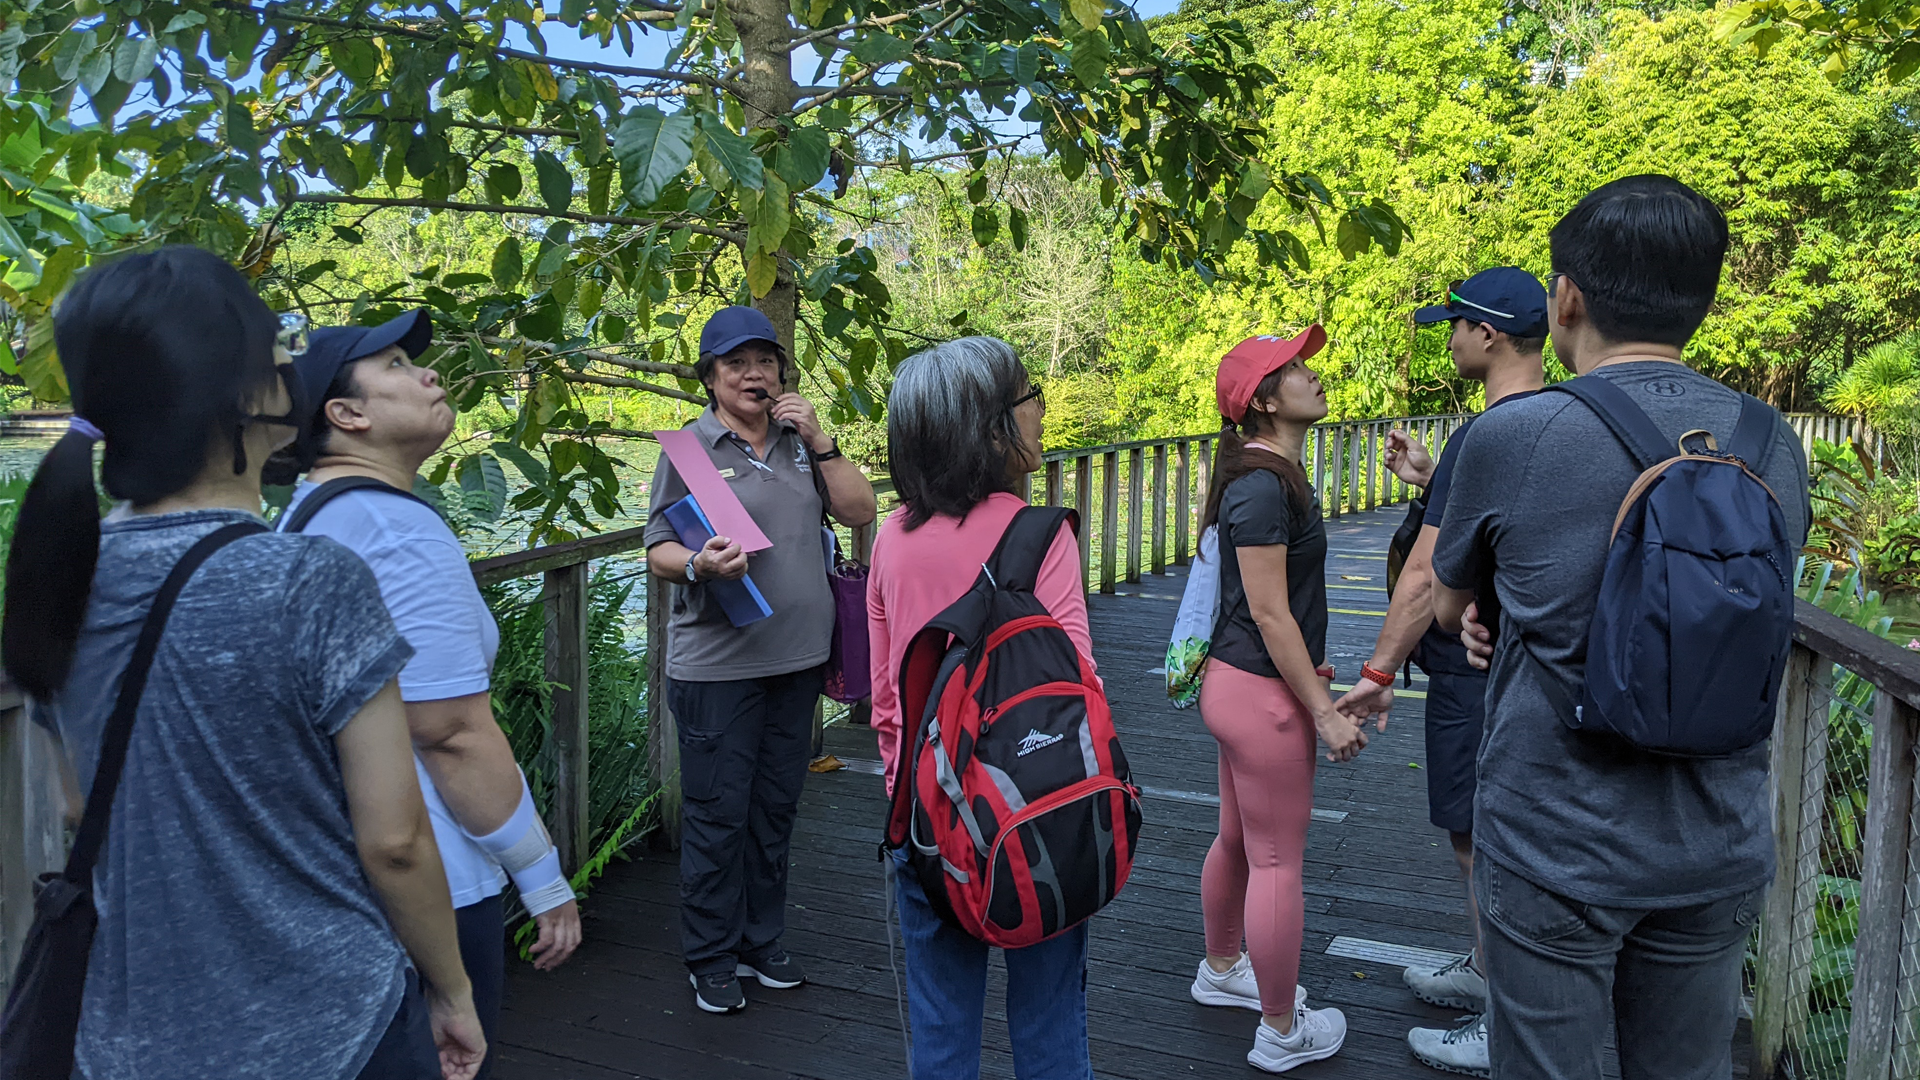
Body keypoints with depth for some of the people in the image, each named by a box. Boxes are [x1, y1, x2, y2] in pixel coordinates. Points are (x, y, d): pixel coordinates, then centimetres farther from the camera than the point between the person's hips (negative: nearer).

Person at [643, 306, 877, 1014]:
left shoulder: (800, 442, 11)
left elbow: (859, 511, 4)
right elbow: (658, 551, -5)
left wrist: (818, 440, -6)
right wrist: (699, 564, -27)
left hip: (797, 659, 5)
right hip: (717, 664, -5)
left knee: (775, 809, 14)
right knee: (717, 815, 2)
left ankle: (761, 942, 29)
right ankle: (712, 959, 18)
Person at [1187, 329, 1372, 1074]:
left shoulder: (1270, 473, 11)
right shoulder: (1263, 487, -21)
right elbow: (1269, 612, -21)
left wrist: (1308, 673, 24)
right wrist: (1324, 712, -18)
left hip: (1236, 680, 10)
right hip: (1262, 693, -10)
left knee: (1237, 839, 23)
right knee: (1278, 860, 2)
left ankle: (1221, 972, 42)